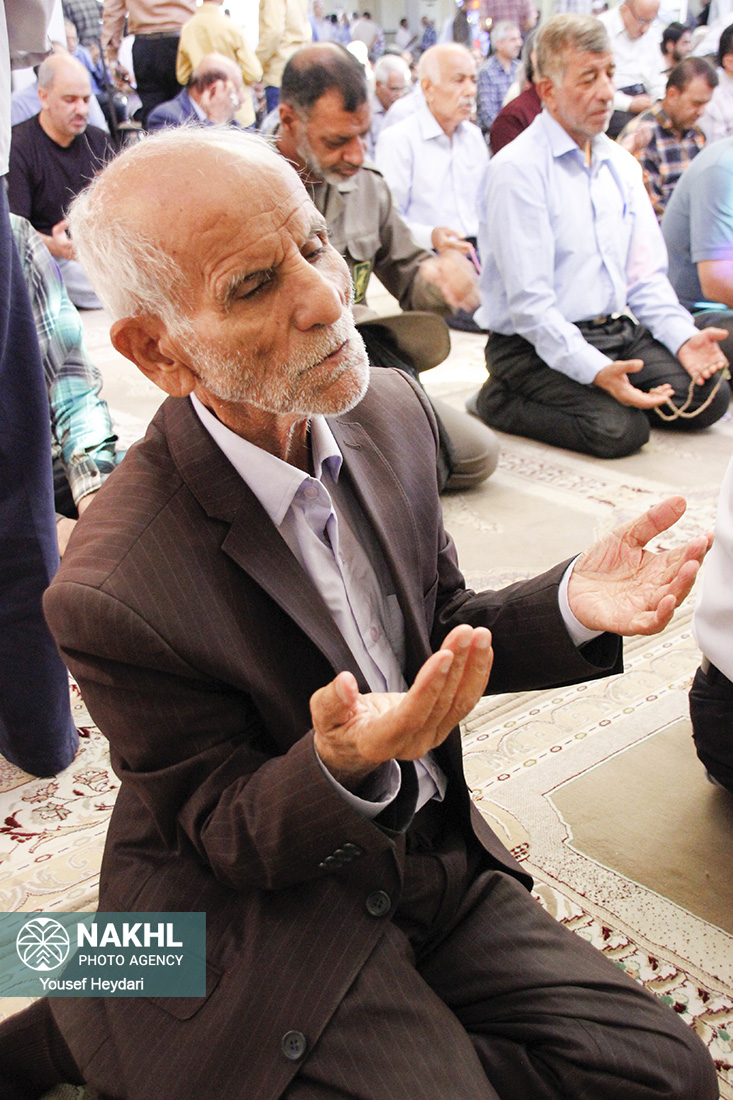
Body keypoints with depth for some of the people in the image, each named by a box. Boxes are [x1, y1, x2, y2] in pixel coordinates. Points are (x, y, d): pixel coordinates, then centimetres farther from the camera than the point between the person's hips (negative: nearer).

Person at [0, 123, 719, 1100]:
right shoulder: (116, 590, -27)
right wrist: (343, 768, -37)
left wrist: (571, 606, -15)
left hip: (433, 851, 7)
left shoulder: (390, 410, -7)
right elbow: (227, 841, -14)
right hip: (271, 905, -6)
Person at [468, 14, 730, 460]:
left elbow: (646, 274, 13)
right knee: (622, 430, -26)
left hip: (618, 331, 7)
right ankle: (503, 401, -5)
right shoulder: (517, 168, -12)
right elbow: (528, 302, -18)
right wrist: (595, 371, -28)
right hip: (534, 345, -7)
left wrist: (683, 337, -5)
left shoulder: (622, 164, 13)